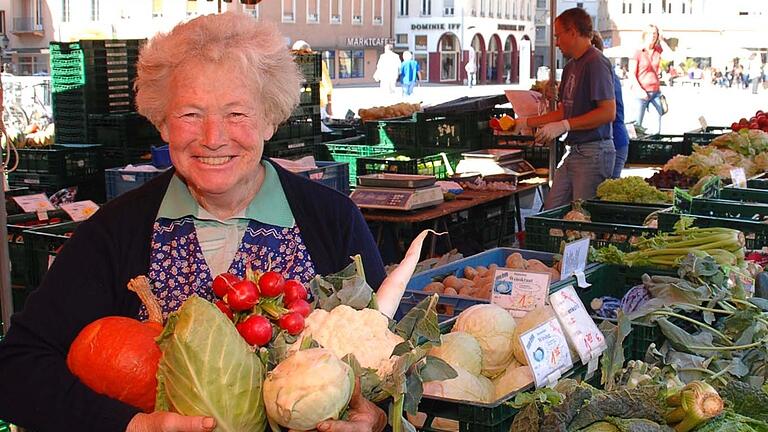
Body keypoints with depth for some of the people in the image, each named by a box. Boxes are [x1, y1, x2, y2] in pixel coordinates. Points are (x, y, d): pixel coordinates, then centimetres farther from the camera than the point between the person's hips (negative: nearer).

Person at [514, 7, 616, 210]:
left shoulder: (596, 63, -13)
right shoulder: (571, 66, 18)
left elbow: (608, 112, -20)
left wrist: (563, 126, -19)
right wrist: (525, 123, 21)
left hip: (594, 153, -10)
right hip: (575, 153, 10)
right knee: (550, 211, 8)